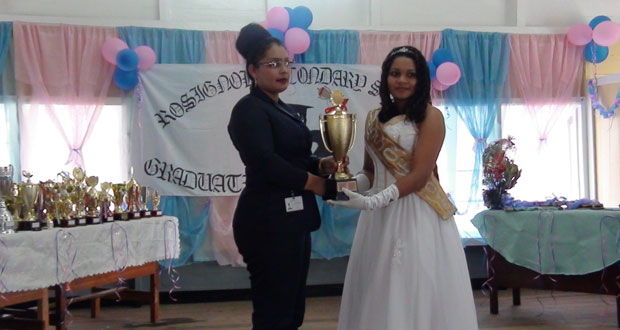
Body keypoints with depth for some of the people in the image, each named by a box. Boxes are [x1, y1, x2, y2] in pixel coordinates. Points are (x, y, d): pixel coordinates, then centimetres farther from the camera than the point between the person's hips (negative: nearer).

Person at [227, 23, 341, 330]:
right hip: (268, 221, -10)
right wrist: (314, 182, -11)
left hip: (292, 219, 10)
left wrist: (322, 165, -1)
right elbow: (265, 162, -21)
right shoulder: (250, 109, -11)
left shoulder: (280, 108, 18)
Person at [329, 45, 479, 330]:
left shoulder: (431, 117, -5)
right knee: (379, 292, 7)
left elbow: (419, 175, -13)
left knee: (419, 292, -2)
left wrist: (372, 201, -21)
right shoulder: (374, 119, 13)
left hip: (418, 216, -5)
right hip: (380, 217, 5)